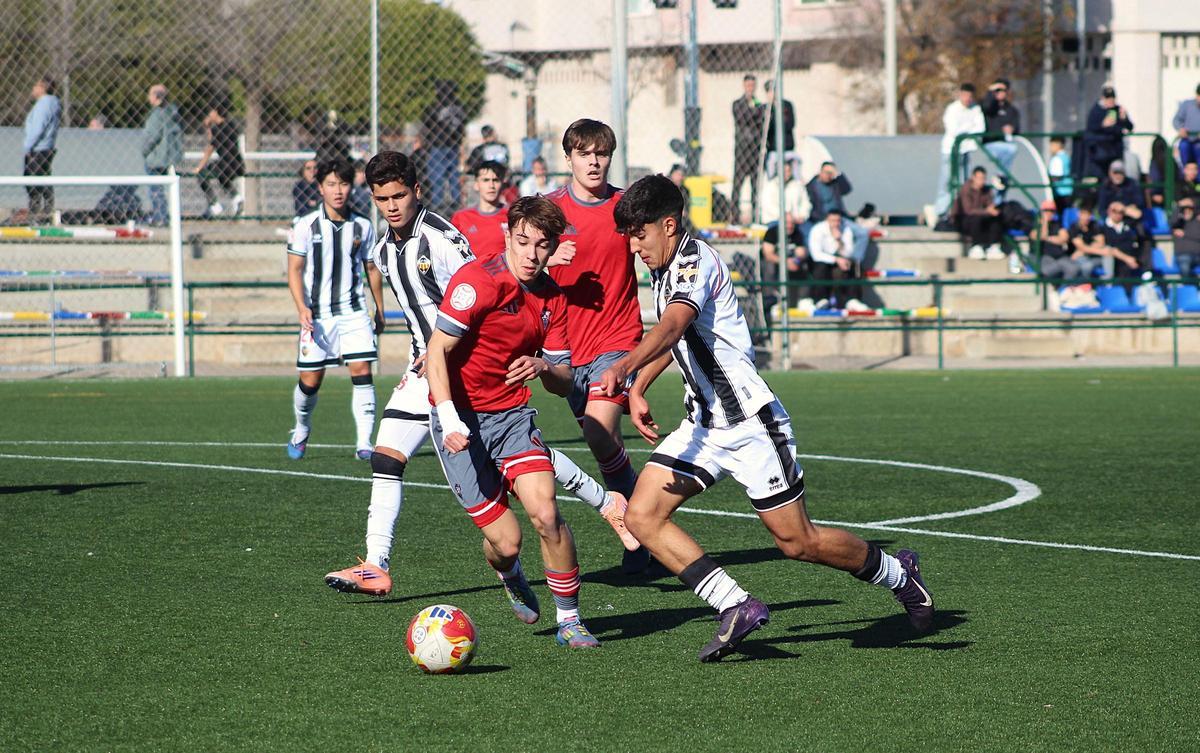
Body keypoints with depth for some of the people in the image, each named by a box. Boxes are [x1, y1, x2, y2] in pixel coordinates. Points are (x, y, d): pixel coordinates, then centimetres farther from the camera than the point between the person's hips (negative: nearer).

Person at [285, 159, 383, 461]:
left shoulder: (362, 227, 6)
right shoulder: (305, 226, -1)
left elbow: (372, 269, 17)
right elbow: (294, 270, -1)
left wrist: (380, 311, 17)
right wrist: (302, 308, -14)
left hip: (354, 312, 1)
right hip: (317, 314, -1)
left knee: (362, 371, -13)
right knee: (310, 380, 2)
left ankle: (364, 443, -12)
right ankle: (301, 432, 29)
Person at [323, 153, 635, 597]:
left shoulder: (441, 238, -16)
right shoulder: (383, 252, 9)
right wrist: (418, 362, 14)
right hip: (426, 366, 7)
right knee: (385, 458, -5)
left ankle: (608, 505, 18)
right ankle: (376, 568, -6)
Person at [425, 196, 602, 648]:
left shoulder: (552, 298, 3)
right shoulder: (478, 280, -15)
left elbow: (564, 383, 7)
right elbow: (437, 352, -17)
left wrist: (542, 367, -17)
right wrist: (450, 420, -28)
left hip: (513, 414, 4)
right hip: (461, 420, -4)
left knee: (545, 513, -18)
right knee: (505, 542, -8)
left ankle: (569, 620, 0)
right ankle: (511, 577, 31)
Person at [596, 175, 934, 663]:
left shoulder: (695, 261, -20)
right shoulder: (665, 268, 9)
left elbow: (672, 327, -40)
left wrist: (622, 368, -56)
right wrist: (636, 390, 16)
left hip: (751, 422, -9)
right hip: (702, 425, 9)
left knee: (797, 542, 1)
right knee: (642, 517, -9)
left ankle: (898, 575, 26)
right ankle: (737, 607, -8)